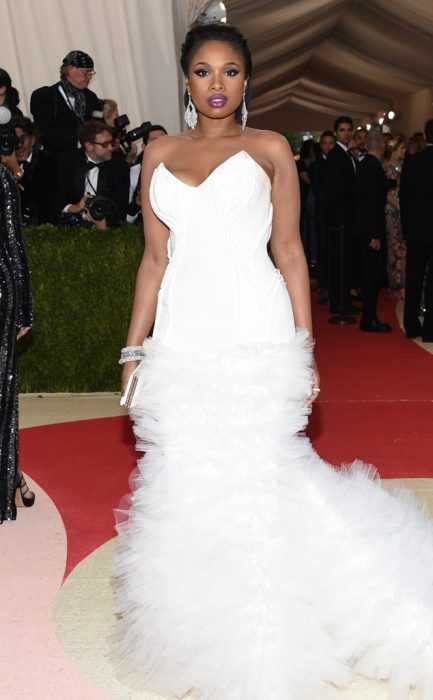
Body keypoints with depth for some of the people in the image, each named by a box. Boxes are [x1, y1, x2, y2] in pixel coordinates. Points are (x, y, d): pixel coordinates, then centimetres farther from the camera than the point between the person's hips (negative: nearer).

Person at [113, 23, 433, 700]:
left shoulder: (270, 149, 5)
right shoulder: (159, 154, 14)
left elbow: (289, 252, 2)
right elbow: (155, 259, 12)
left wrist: (305, 350, -2)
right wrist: (135, 349, 8)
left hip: (254, 334, -3)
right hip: (182, 337, 3)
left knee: (253, 475, -2)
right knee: (187, 480, 6)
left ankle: (262, 645, 16)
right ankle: (199, 636, 24)